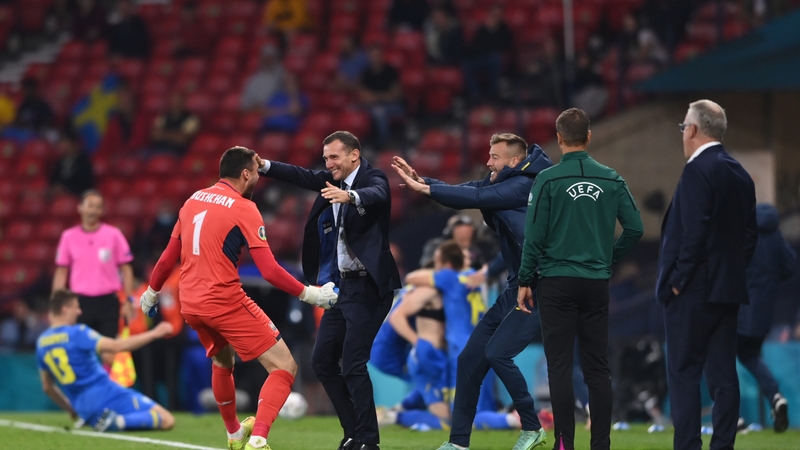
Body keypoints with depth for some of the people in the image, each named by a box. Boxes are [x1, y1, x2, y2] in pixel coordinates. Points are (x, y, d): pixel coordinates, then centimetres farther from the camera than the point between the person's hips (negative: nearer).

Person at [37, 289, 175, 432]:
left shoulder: (41, 342, 10)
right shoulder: (77, 333, -10)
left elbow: (47, 387, 18)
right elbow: (116, 346, -18)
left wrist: (72, 411, 30)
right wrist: (154, 334, -12)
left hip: (84, 409, 7)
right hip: (108, 397, -7)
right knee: (167, 420, -11)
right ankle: (120, 421, -26)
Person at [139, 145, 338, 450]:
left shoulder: (194, 200, 11)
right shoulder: (243, 208, -8)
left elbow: (169, 257, 18)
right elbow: (269, 271, -15)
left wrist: (152, 293, 32)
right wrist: (310, 294, -8)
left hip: (190, 304, 8)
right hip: (225, 302, -8)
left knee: (222, 361, 34)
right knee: (284, 368, -5)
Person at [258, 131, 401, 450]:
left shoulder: (373, 178, -12)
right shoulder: (334, 181, 11)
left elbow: (376, 195, -33)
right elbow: (304, 177, 9)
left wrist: (349, 196, -54)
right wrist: (264, 166, -6)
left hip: (367, 286, -9)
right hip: (343, 284, 9)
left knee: (353, 364, -12)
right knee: (322, 361, 10)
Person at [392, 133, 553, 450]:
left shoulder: (522, 186, -13)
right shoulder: (498, 186, 12)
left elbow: (475, 198, -22)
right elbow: (464, 192, 3)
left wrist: (424, 189, -20)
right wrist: (421, 181, -12)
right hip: (515, 288, 10)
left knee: (497, 353, -18)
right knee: (470, 358, 6)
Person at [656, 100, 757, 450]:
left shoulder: (698, 171, -13)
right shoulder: (739, 174, 13)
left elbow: (694, 231, -20)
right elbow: (750, 233, 15)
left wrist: (678, 280, -13)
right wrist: (733, 273, 17)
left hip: (694, 290, -8)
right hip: (728, 290, 8)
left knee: (684, 374, -6)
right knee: (723, 374, 7)